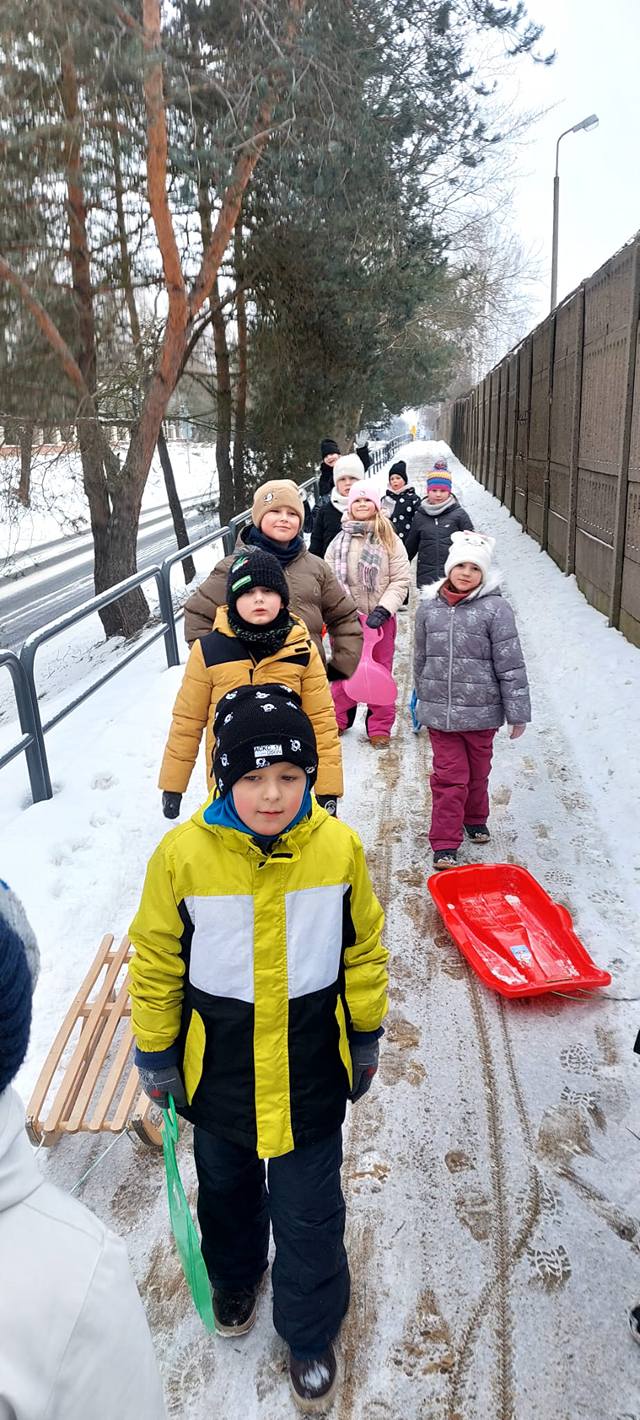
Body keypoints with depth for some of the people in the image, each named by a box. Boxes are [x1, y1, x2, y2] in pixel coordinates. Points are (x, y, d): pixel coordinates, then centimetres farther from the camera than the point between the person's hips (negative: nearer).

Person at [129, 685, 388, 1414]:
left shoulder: (338, 847, -18)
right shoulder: (182, 853, -22)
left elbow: (364, 949, -3)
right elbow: (156, 963, -8)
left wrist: (366, 1039, 6)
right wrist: (156, 1055, 1)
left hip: (311, 1069, 0)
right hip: (219, 1066, 1)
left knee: (309, 1212, 14)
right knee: (226, 1188, 27)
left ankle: (310, 1333, 43)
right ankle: (234, 1277, 59)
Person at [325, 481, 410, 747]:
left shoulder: (390, 540, -1)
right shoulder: (339, 541, 5)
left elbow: (400, 581, -4)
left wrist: (383, 610, -15)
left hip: (380, 619, -1)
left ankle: (380, 727, 19)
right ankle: (338, 720, 27)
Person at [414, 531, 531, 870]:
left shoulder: (495, 609, -10)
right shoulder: (429, 607, 1)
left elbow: (510, 665, -9)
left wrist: (517, 713, -8)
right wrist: (424, 698, 20)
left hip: (481, 711, -1)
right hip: (439, 710, 1)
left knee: (477, 772, 17)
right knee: (449, 775, 1)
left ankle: (475, 819, 43)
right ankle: (444, 843, 10)